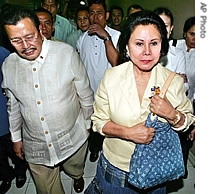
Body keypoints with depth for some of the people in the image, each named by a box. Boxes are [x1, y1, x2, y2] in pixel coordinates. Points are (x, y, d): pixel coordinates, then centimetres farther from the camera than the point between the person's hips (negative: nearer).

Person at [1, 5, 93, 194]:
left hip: (72, 139, -1)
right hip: (35, 146, 2)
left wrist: (87, 124, 4)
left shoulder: (67, 53, -17)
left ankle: (78, 177, 63)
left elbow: (85, 94, -5)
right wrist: (16, 137, 16)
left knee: (75, 170, 27)